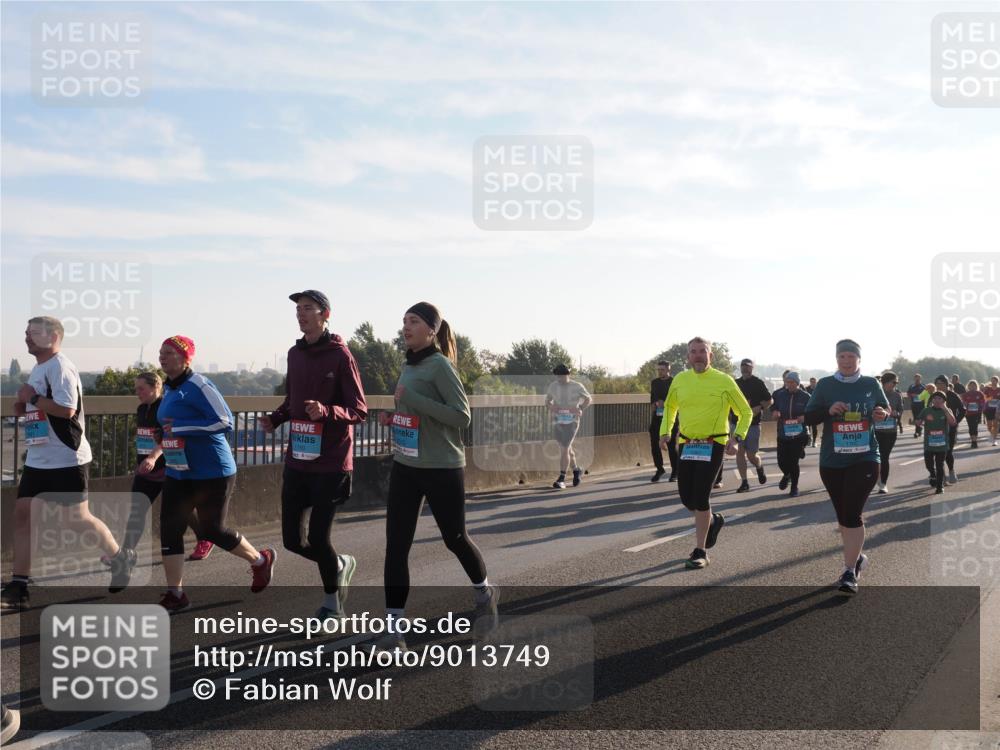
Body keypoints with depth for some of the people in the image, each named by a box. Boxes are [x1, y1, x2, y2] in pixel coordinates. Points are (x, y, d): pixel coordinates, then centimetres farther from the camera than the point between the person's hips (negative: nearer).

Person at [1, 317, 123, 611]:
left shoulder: (59, 367, -15)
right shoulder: (37, 370, 15)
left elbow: (66, 409, -26)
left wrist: (32, 398, -16)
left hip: (66, 460, -9)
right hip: (38, 460, 9)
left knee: (76, 520, 0)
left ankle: (122, 562, 21)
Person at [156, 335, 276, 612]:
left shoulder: (198, 386, -17)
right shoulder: (169, 388, 11)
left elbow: (226, 422, -23)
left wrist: (181, 427, -24)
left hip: (211, 473, -8)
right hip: (178, 473, 8)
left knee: (213, 531, 4)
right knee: (169, 529, 0)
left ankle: (261, 560, 29)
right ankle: (175, 594, 9)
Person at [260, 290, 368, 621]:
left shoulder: (340, 355, -10)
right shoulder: (295, 353, 10)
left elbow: (359, 411, -11)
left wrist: (326, 411, -28)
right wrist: (276, 417, 1)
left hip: (330, 464, -6)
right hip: (297, 461, 6)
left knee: (318, 538, -3)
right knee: (292, 539, 7)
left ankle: (331, 603, 20)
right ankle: (340, 565, 35)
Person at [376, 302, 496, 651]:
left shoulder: (440, 365, -12)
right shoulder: (408, 366, 10)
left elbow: (461, 416, -19)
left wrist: (411, 399, -22)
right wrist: (394, 417, 3)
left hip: (442, 468, -6)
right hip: (405, 467, 7)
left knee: (455, 538, 12)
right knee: (396, 545, -2)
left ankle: (484, 593, 39)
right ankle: (394, 626, 3)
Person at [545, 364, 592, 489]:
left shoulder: (577, 386, -4)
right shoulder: (553, 386, 3)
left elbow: (588, 399, 8)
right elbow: (547, 400, 17)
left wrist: (580, 409, -10)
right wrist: (550, 406, -7)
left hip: (571, 421, -4)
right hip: (557, 422, 4)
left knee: (564, 449, -13)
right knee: (566, 448, 15)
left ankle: (561, 479, -10)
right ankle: (576, 470, 40)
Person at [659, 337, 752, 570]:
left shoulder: (724, 381, -6)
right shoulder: (680, 380, 4)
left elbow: (746, 412, 2)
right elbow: (670, 407, 22)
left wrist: (737, 438, -11)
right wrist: (665, 432, 8)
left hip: (713, 445, -4)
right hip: (687, 445, 5)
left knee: (700, 496, -10)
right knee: (686, 496, 6)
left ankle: (700, 552, 2)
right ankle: (713, 520, 39)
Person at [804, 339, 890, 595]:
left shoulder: (871, 384, 2)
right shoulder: (825, 385, 1)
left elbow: (886, 408, 16)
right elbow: (808, 417, 0)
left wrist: (882, 414, -7)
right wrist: (828, 410, -18)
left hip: (865, 459, -2)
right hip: (832, 461, 2)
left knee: (852, 514, -13)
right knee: (843, 515, 13)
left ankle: (850, 571, -9)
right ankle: (857, 557, 35)